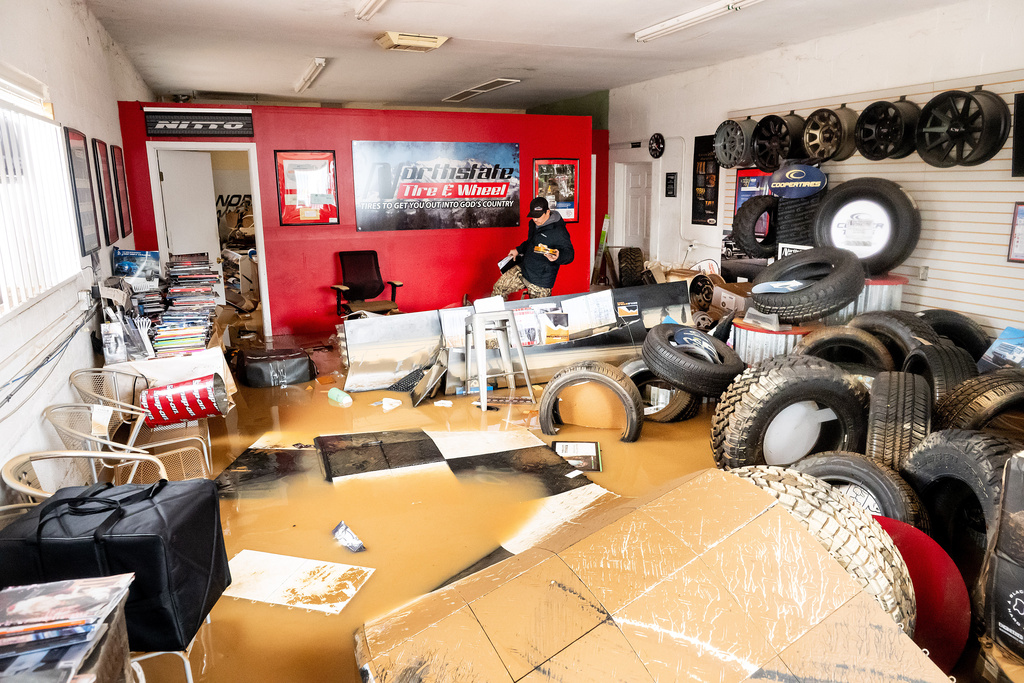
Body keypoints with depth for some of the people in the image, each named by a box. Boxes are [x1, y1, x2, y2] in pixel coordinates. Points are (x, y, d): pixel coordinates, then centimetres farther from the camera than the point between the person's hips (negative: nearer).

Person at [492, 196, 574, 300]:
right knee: (498, 288, 3)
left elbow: (569, 254, -19)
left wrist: (557, 257, -39)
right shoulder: (534, 224, 8)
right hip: (523, 269, 8)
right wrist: (518, 250, 25)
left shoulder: (558, 231, -19)